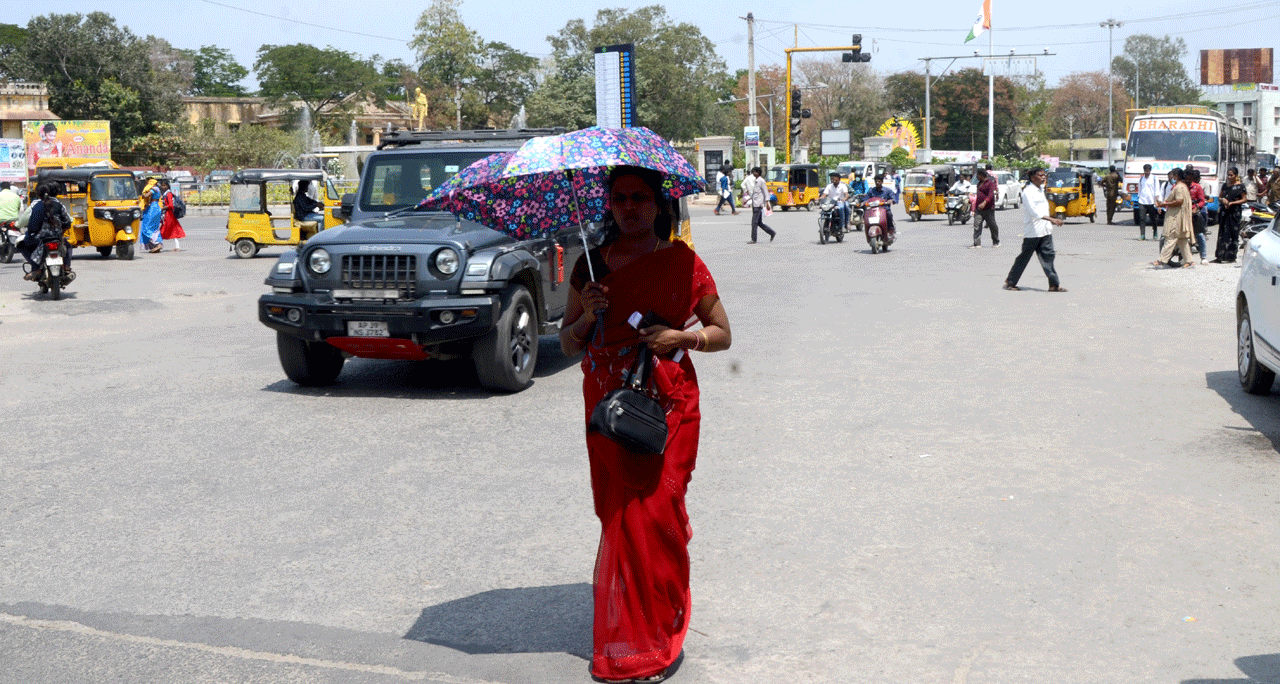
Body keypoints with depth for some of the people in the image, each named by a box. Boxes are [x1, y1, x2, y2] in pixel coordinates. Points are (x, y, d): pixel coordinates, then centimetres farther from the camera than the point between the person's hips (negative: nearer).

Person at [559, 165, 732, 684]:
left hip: (667, 407, -3)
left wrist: (681, 336, -12)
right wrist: (588, 315, -8)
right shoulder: (592, 264, 9)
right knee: (616, 514, 4)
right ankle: (625, 630, 20)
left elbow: (722, 334, 6)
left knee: (651, 514, -6)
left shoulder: (681, 262, 0)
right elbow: (567, 345, 12)